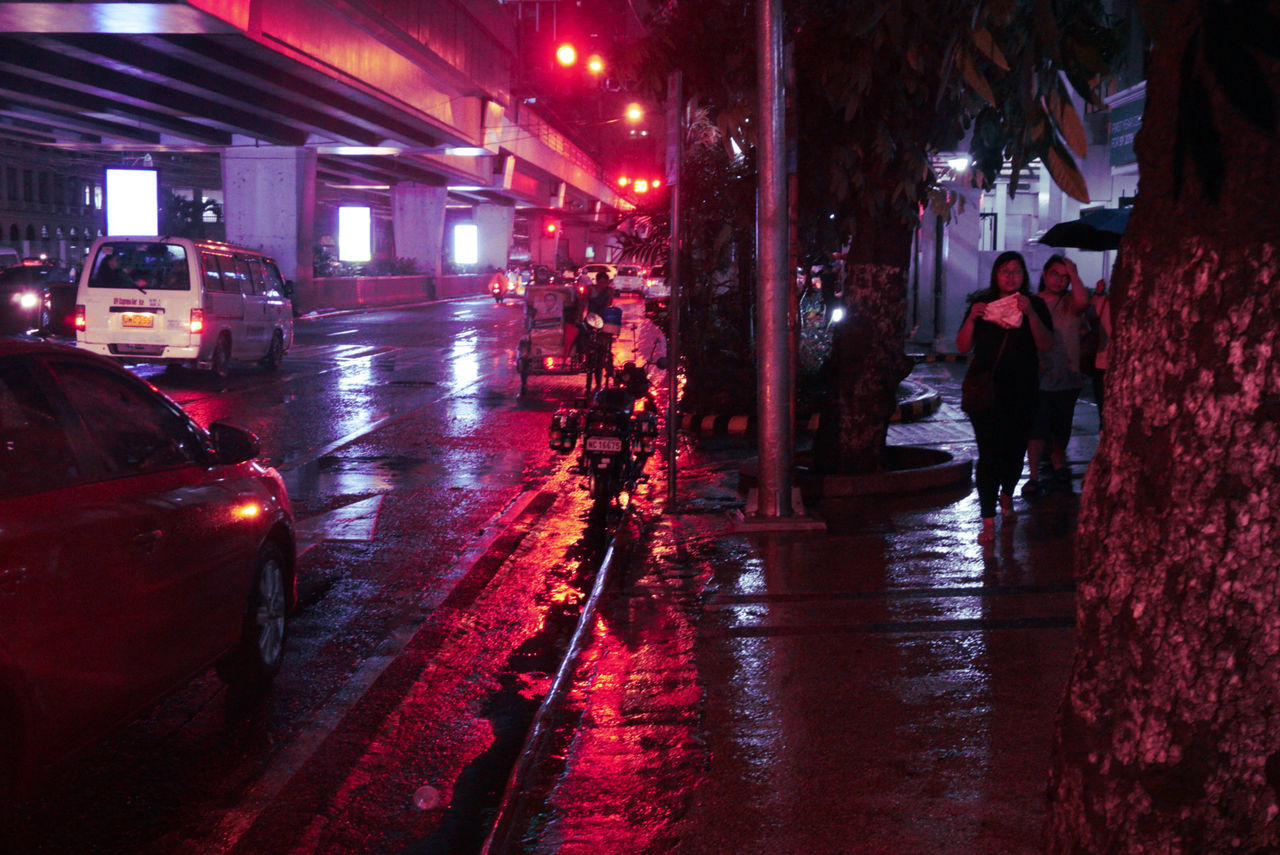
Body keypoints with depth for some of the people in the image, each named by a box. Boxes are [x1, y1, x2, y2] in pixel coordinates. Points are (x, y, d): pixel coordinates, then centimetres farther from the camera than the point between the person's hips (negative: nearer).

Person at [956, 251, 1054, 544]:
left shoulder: (1036, 305, 4)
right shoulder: (982, 303, 5)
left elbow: (1045, 345, -7)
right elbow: (963, 346, 2)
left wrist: (1030, 314, -20)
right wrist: (972, 318, -14)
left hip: (1021, 391, 1)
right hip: (986, 389, -1)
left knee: (1015, 449, 11)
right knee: (989, 452, -9)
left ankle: (1006, 497, 41)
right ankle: (988, 522, -9)